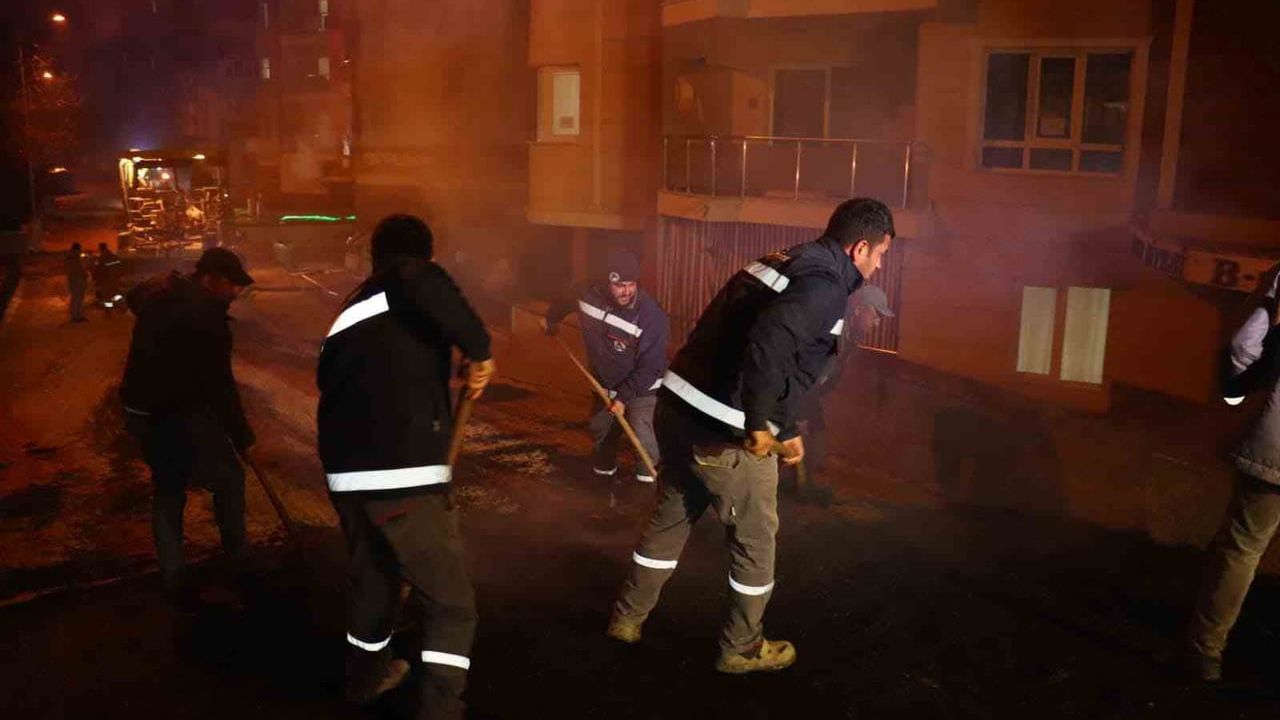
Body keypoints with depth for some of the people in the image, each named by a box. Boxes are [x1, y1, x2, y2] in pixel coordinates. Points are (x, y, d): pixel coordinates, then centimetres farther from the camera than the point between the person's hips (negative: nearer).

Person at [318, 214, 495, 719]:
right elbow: (425, 284, -30)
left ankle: (366, 674, 51)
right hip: (404, 476, -8)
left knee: (372, 577, 30)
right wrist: (478, 350, -19)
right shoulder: (413, 283, -3)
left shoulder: (349, 311, 19)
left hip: (346, 475, 8)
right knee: (451, 604, 4)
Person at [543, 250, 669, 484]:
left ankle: (650, 479, 2)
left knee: (642, 435, -20)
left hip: (640, 387, -5)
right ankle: (604, 468, 46)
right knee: (598, 428, 20)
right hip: (605, 383, 5)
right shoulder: (590, 295, -18)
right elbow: (566, 302, 9)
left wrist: (623, 398, -28)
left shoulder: (652, 315, -32)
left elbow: (651, 368, -26)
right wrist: (551, 319, 27)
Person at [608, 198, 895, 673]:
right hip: (723, 431, -9)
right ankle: (741, 649, 30)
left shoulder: (786, 262, 16)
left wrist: (785, 428, 28)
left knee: (672, 515, 25)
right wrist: (760, 425, -20)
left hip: (678, 407, 9)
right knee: (755, 537, 13)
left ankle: (628, 617, 40)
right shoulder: (825, 285, -13)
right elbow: (768, 344, -31)